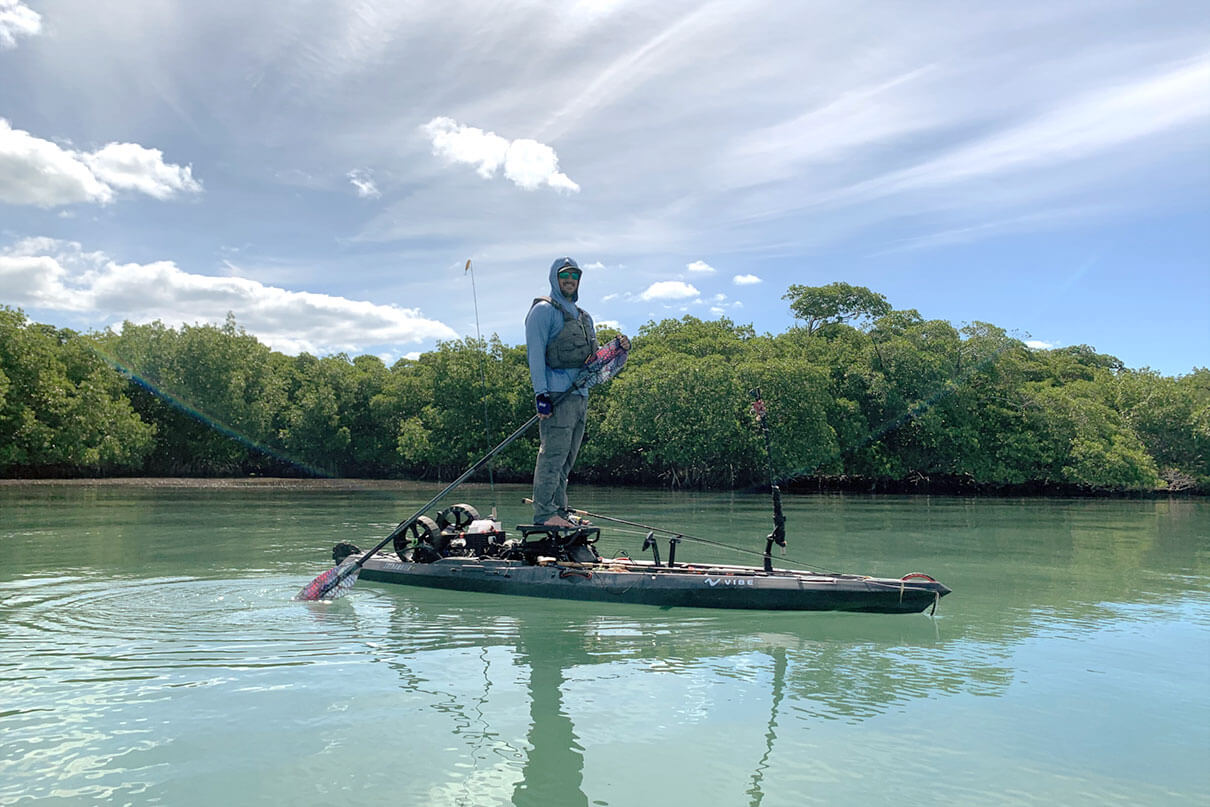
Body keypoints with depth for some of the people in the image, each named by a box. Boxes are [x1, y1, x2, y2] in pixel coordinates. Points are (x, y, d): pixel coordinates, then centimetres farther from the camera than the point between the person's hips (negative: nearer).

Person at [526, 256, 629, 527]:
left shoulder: (584, 317, 24)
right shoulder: (544, 310, 1)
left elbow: (594, 358, 27)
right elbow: (535, 353, -8)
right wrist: (541, 393, -18)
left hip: (580, 395, 8)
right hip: (557, 393, -8)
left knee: (566, 459, 9)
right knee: (553, 454, -11)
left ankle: (558, 510, 13)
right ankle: (544, 513, -9)